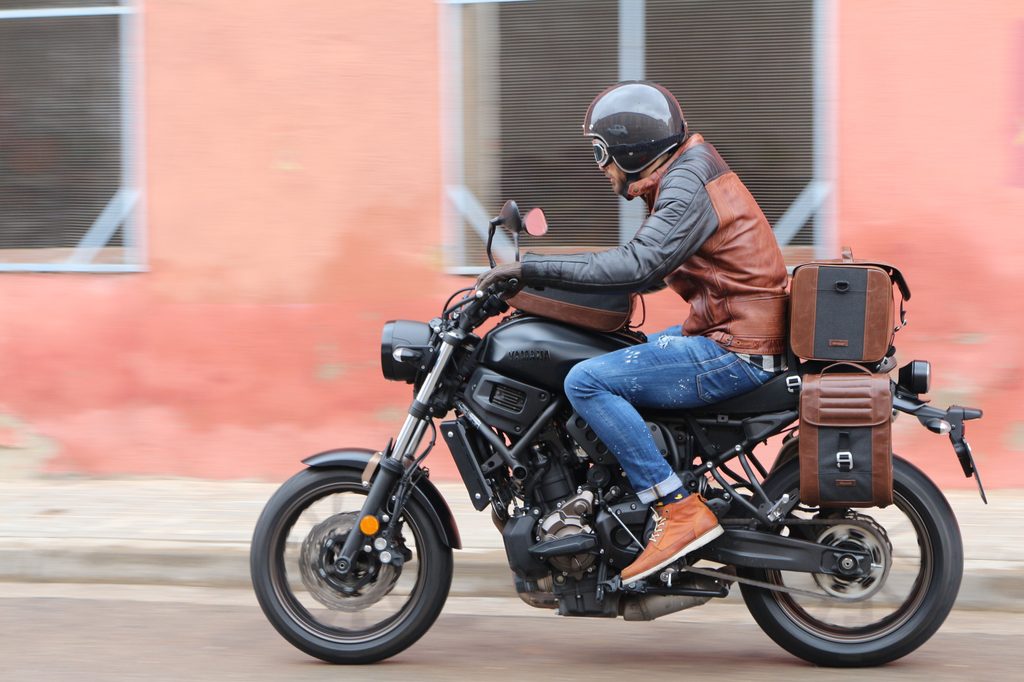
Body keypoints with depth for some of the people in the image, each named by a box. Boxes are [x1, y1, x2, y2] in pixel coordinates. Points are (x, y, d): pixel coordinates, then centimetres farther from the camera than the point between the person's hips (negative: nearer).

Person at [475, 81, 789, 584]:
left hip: (735, 353, -11)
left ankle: (681, 511, -19)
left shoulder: (686, 188, -15)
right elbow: (651, 270, 23)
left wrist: (531, 268, -26)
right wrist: (538, 277, 17)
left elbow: (637, 267, -29)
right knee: (614, 359, 23)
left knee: (587, 382, -18)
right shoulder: (686, 175, 16)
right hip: (725, 335, 11)